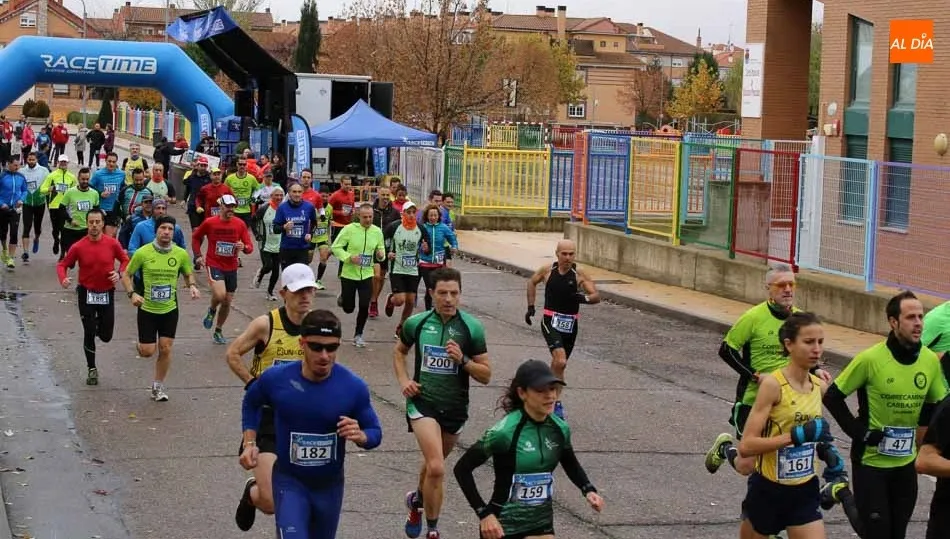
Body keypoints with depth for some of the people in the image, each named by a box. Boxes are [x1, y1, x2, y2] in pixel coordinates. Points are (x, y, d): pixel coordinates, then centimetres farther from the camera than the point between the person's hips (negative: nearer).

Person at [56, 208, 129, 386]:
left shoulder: (112, 243, -9)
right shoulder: (78, 247, -11)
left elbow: (125, 260, 5)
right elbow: (62, 264, -2)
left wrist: (119, 273, -14)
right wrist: (63, 279, -22)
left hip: (107, 294, 1)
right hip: (86, 293, -1)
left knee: (106, 336, 5)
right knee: (89, 333, 1)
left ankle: (99, 324, 42)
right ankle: (91, 369, 18)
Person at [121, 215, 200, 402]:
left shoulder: (181, 254, -4)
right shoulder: (143, 253, -11)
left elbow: (189, 274, 12)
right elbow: (126, 275, -1)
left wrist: (192, 286, -10)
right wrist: (132, 294, -17)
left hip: (170, 309, 2)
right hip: (147, 309, -2)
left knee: (166, 349, 0)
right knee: (147, 352, -2)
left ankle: (158, 386, 18)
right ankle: (141, 344, 36)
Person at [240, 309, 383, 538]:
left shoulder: (353, 387, -17)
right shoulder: (276, 379, -15)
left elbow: (375, 431, -5)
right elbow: (251, 403, 9)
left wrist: (360, 436, -28)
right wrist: (249, 444, -1)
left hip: (330, 484, 2)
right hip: (290, 481, -2)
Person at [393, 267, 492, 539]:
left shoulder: (472, 327, -6)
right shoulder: (416, 322, -4)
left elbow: (486, 375, -2)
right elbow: (399, 351, 17)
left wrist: (462, 360, -19)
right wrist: (403, 380, 2)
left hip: (455, 407, 2)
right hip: (423, 403, -2)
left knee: (433, 464, 22)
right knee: (436, 468, -19)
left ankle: (417, 501, 52)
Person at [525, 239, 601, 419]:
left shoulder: (579, 275, -6)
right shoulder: (547, 271, -4)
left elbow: (597, 296, -12)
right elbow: (532, 282, 17)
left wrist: (585, 298, -33)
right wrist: (531, 306, 12)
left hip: (570, 324, 2)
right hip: (550, 322, -2)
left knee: (558, 363, 16)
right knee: (560, 361, -22)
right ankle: (556, 403, -14)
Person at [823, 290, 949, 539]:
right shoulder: (870, 359, -17)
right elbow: (833, 397, -9)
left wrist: (922, 425, -4)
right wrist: (858, 431, -13)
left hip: (906, 462, 4)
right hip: (870, 460, -4)